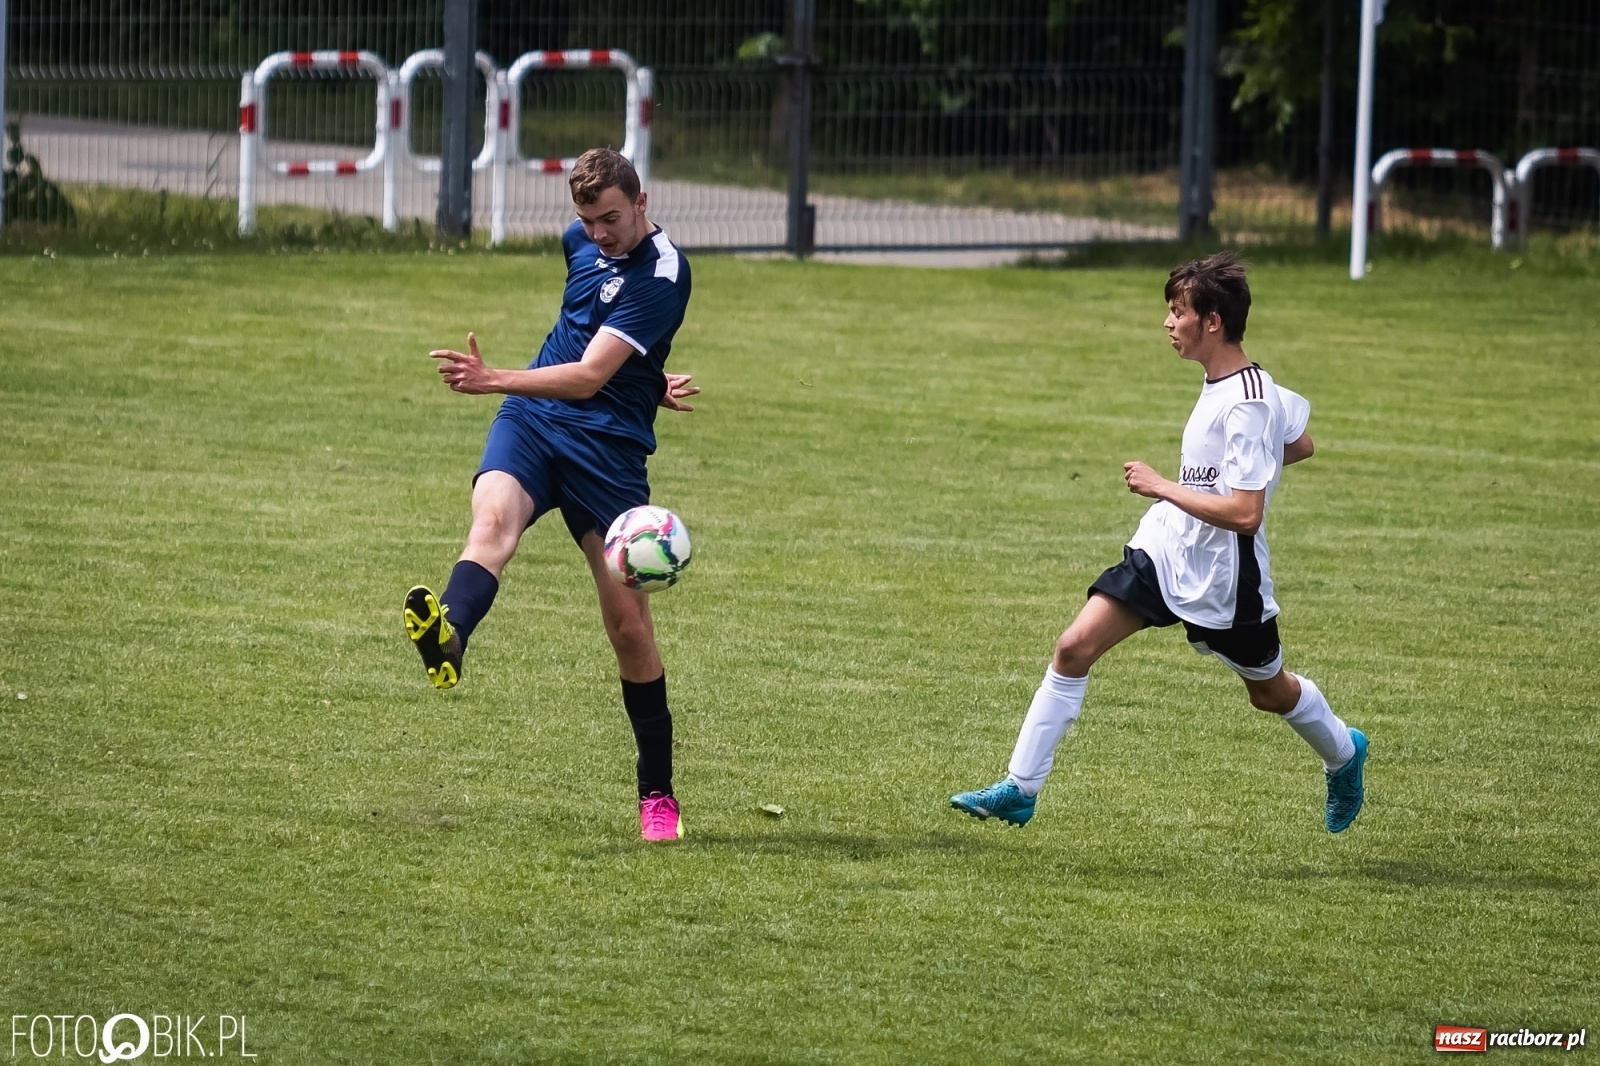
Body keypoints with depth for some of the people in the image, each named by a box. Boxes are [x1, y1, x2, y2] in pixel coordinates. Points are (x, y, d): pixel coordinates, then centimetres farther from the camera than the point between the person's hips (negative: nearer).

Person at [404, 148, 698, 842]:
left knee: (628, 621, -2)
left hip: (609, 444, -4)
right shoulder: (581, 241, 9)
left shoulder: (660, 276, -15)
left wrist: (494, 380, -36)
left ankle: (657, 791, 14)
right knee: (493, 518, -30)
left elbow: (589, 377, -25)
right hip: (530, 421, 4)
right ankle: (448, 637, -63)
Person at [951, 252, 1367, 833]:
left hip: (1220, 578, -8)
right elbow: (1299, 444, 16)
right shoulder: (1241, 385, 1)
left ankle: (1343, 754, 48)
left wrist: (1163, 487, -25)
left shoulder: (1249, 406, -26)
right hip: (1162, 551, 8)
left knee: (1271, 692, 16)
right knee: (1074, 648, -7)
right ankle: (1020, 790, -5)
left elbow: (1245, 513, -31)